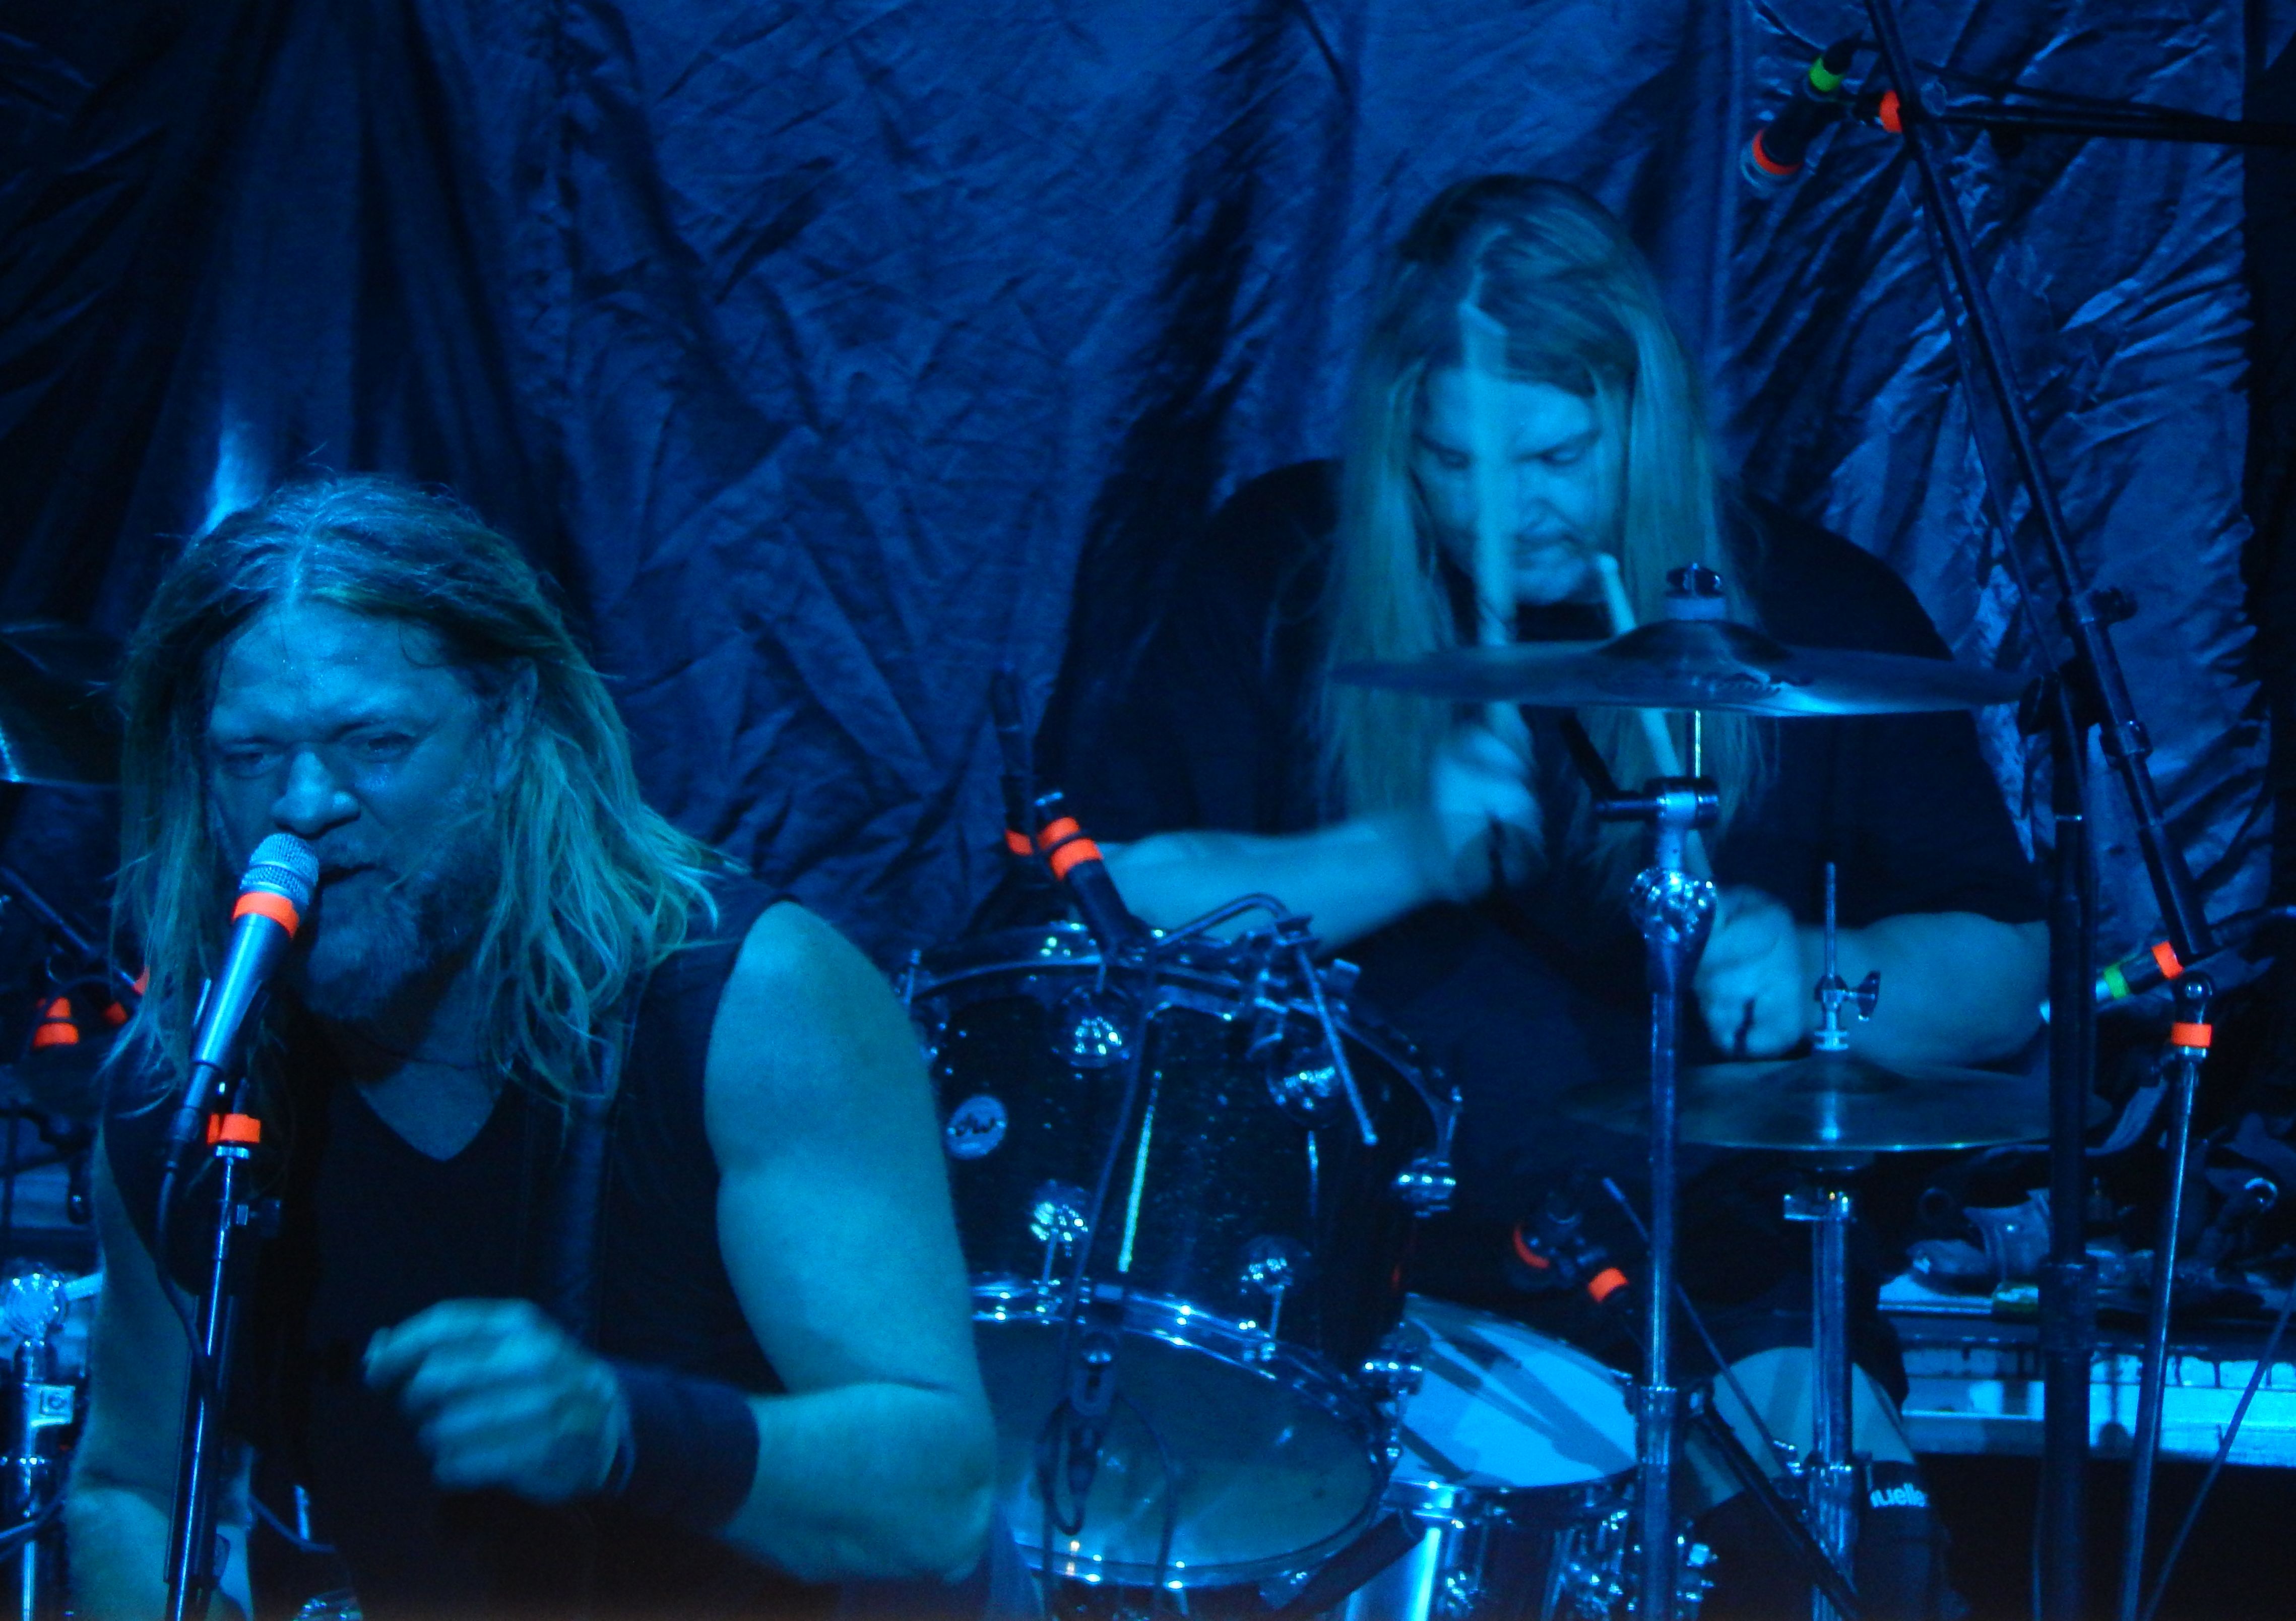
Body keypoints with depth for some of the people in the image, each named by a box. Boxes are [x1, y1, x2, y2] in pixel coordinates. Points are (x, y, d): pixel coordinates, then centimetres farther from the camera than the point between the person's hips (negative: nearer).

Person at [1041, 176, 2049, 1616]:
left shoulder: (1815, 617, 3)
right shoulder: (1283, 571, 2)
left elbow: (2005, 971, 5)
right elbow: (1126, 895, -4)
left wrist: (1812, 977, -16)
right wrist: (1403, 855, -18)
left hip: (1704, 1250, 0)